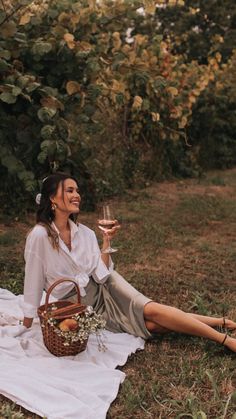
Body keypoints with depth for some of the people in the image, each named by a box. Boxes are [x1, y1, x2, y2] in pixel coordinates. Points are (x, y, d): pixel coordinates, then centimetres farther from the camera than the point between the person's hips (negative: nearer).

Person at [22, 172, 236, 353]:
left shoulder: (83, 232, -5)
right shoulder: (40, 236, -19)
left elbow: (101, 274, -8)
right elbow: (33, 286, -13)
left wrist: (106, 241, -17)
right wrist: (26, 331, -8)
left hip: (105, 287, 3)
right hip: (81, 306, -3)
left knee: (151, 310, -20)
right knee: (152, 321, -16)